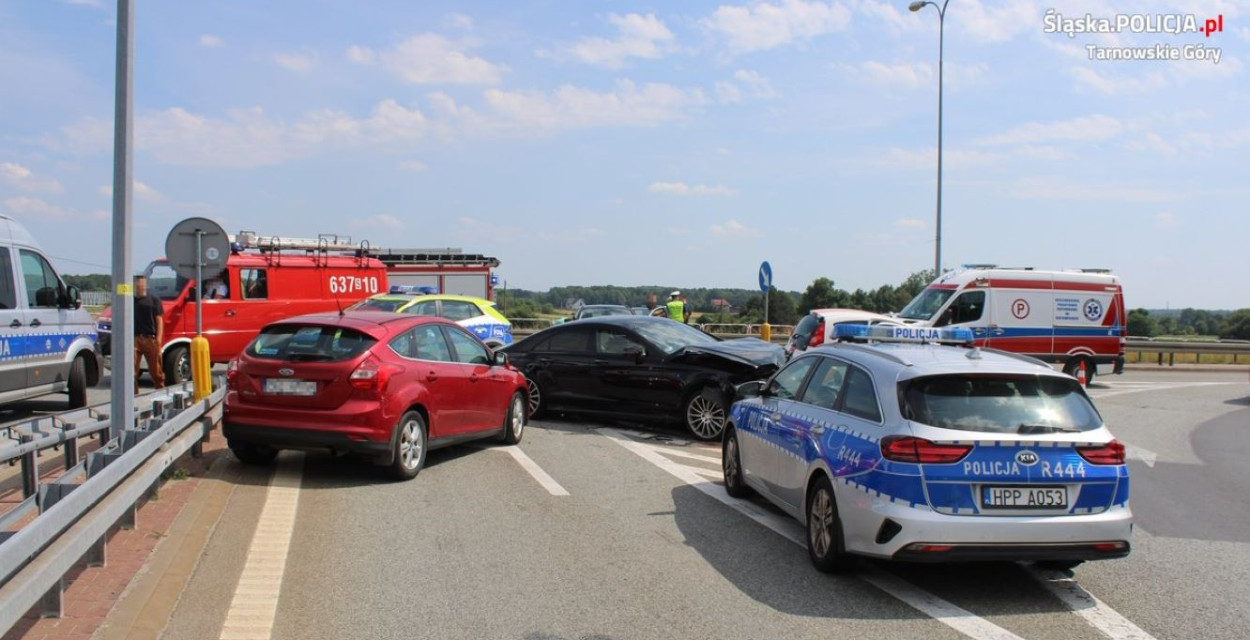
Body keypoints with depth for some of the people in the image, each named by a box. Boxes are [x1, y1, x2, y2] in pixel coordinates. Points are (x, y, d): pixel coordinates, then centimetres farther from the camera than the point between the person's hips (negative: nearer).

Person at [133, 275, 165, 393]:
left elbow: (159, 320, 3)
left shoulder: (154, 300, 7)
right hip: (133, 339, 2)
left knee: (156, 371, 4)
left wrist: (158, 339, -7)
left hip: (150, 338, -2)